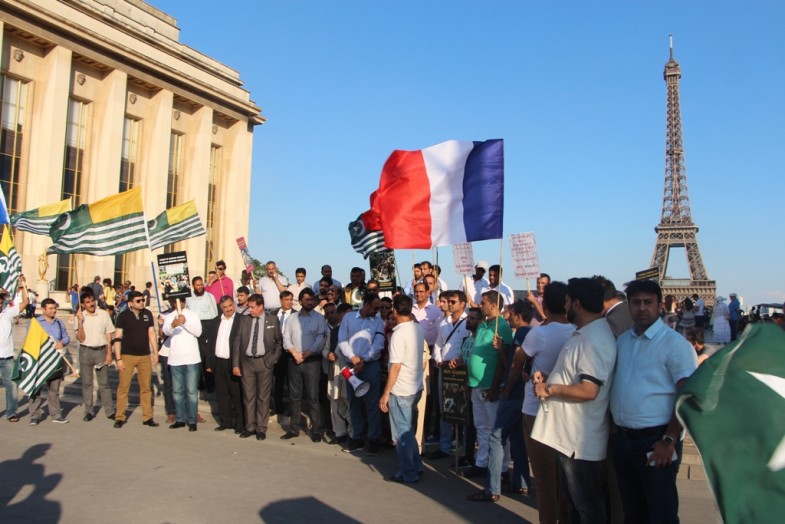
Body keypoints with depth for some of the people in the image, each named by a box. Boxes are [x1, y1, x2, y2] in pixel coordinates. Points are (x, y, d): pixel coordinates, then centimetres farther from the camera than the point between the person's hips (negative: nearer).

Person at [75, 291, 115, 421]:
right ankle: (89, 411, 19)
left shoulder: (104, 314, -1)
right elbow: (81, 338, -8)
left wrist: (109, 353, -1)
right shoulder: (80, 316, -1)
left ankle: (110, 411, 6)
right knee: (86, 383, 9)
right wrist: (80, 321, -18)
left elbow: (109, 335, 3)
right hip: (85, 351, 1)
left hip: (101, 350, -1)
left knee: (104, 382, 2)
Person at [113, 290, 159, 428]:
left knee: (146, 388, 7)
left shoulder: (147, 314, 5)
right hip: (127, 355, -3)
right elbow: (117, 338, -5)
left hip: (145, 356, 3)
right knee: (123, 387, -1)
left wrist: (155, 353, 6)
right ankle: (119, 417, 9)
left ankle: (147, 417, 13)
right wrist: (118, 359, -10)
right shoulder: (123, 316, -5)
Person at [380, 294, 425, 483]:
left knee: (401, 433, 5)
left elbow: (396, 367, -22)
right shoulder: (419, 328, 2)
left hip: (401, 390, -8)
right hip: (416, 387, 8)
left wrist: (385, 394, -17)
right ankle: (416, 466, 28)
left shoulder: (398, 334, -21)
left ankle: (409, 473, 13)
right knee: (407, 429, 21)